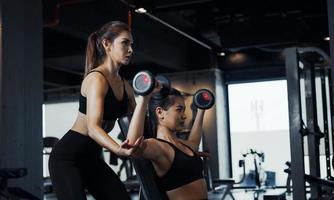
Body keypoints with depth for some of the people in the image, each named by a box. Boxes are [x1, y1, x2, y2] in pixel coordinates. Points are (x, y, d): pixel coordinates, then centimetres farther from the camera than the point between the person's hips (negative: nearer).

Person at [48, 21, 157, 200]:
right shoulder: (96, 78, -17)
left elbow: (134, 137, 2)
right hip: (67, 157, -8)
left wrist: (145, 99, -9)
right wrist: (119, 150, -49)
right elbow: (93, 127, -32)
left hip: (92, 158, 8)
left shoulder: (125, 86, 6)